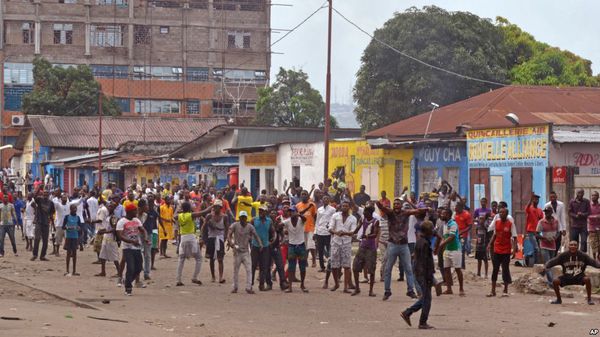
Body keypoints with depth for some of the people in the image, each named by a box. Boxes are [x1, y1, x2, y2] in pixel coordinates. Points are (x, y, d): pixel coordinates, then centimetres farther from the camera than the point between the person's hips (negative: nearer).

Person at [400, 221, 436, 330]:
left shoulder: (420, 241, 13)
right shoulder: (424, 243, -18)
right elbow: (425, 262, -20)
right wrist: (429, 277, -19)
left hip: (419, 274, 10)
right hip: (424, 274, -10)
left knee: (425, 298, 16)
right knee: (426, 298, -2)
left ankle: (407, 313, 17)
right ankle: (423, 323, 3)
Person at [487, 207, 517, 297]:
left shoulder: (510, 224, -8)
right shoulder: (496, 222, 5)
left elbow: (514, 237, -9)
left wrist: (514, 249, -18)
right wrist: (490, 244, 5)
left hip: (506, 251, -4)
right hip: (496, 250, 4)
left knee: (505, 270, 2)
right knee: (495, 270, 5)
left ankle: (505, 291, 11)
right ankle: (493, 291, 9)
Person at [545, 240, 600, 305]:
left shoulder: (582, 255, -9)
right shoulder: (563, 256, -9)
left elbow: (593, 262, -11)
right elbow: (552, 262, -10)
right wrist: (545, 267, -29)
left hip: (579, 277, -1)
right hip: (566, 277, 1)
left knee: (587, 279, -31)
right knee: (555, 281, -21)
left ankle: (589, 299, -12)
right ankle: (559, 299, 3)